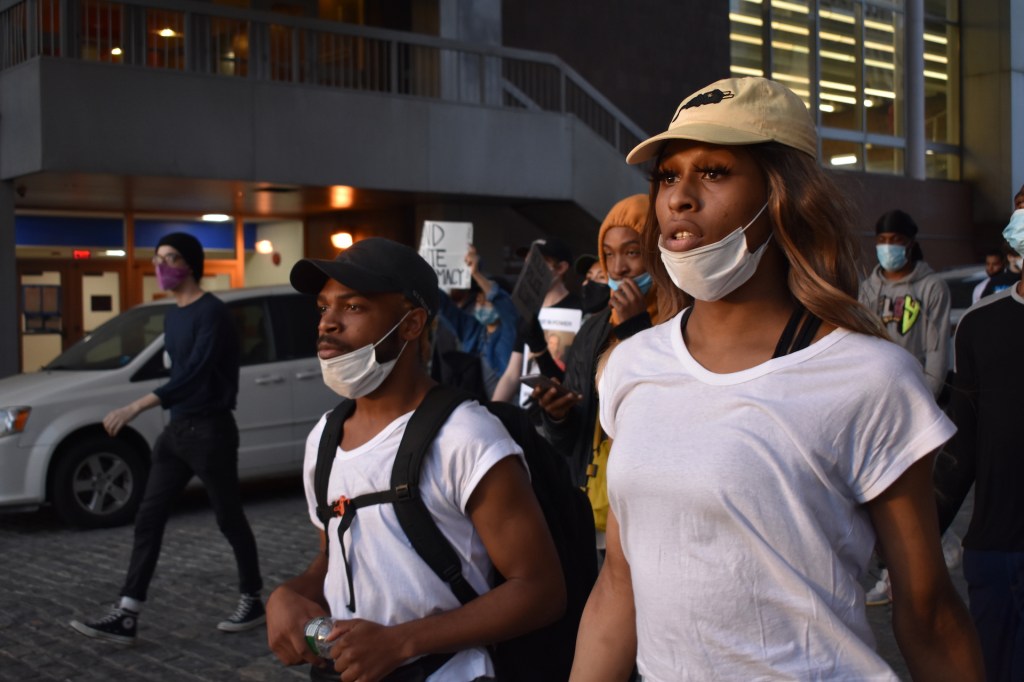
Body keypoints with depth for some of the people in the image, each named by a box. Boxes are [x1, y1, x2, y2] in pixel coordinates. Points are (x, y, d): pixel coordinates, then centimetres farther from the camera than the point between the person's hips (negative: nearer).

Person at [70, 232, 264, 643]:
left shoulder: (212, 312, -16)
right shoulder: (172, 316, 13)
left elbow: (194, 374, -26)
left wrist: (138, 406, -33)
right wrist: (173, 418, 21)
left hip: (210, 430, -9)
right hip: (176, 429, 9)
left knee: (229, 520, 4)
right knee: (148, 520, 3)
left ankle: (252, 601, 21)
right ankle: (126, 617, 4)